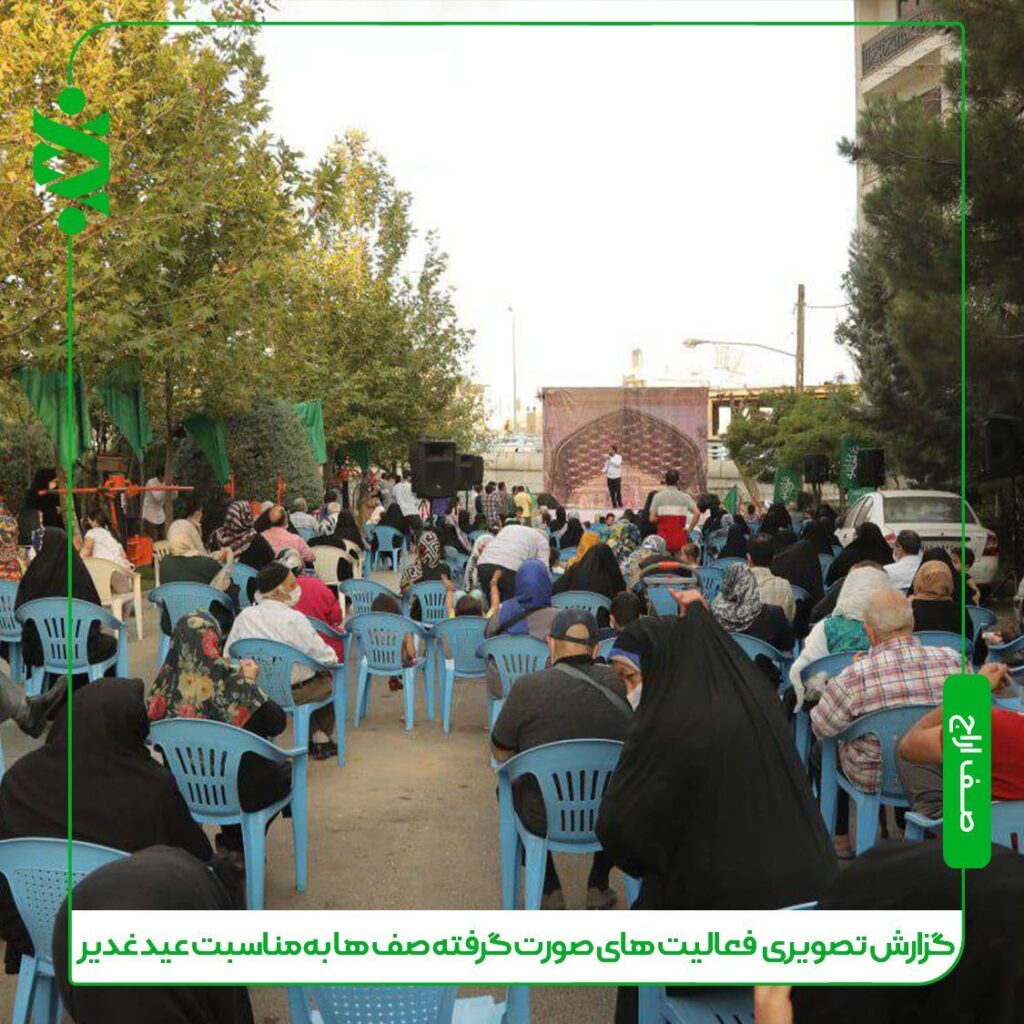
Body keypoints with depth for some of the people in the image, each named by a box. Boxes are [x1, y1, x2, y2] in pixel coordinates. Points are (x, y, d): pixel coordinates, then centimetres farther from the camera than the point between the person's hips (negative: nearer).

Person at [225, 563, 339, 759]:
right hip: (294, 693, -5)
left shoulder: (244, 616, -8)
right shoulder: (294, 619, -23)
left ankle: (309, 740, 43)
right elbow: (325, 658, -19)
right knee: (326, 679, 26)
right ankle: (320, 742, 35)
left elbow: (228, 655, 2)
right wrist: (333, 658, 4)